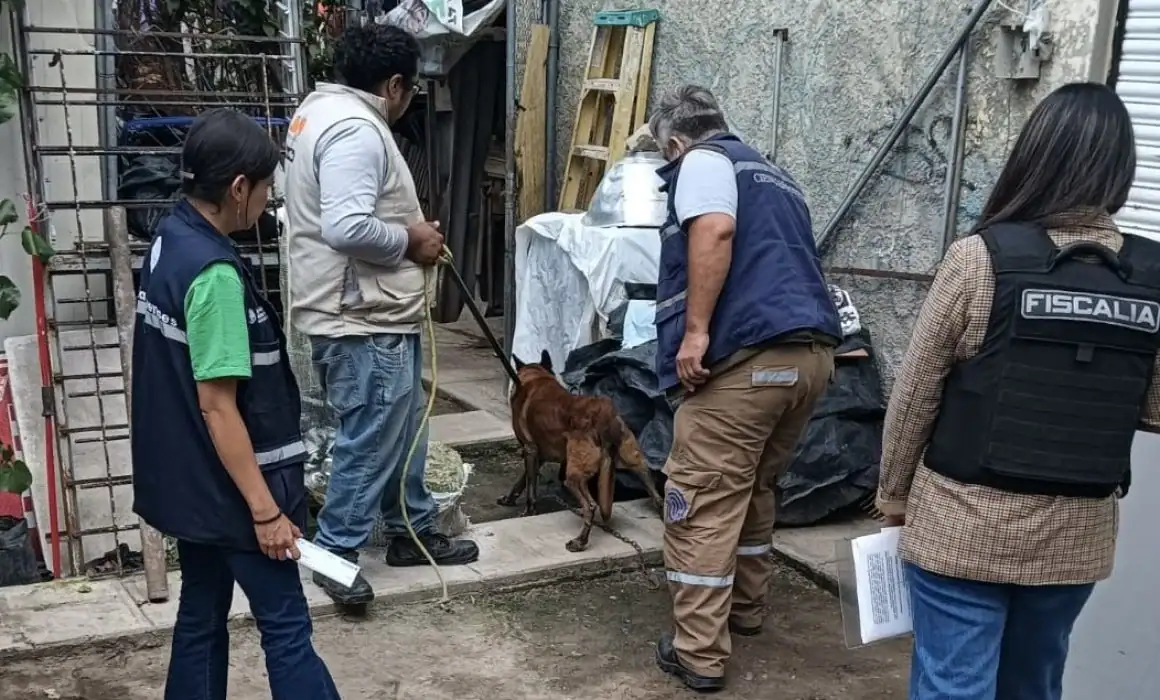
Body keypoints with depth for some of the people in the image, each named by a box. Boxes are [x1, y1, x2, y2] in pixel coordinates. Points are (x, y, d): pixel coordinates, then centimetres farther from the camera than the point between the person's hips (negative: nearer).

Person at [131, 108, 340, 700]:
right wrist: (265, 508, -20)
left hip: (188, 481, 9)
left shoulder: (168, 241, 5)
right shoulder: (214, 273, -24)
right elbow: (218, 405, -25)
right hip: (226, 490, -9)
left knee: (201, 616, 18)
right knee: (286, 627, 0)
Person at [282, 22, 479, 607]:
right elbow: (347, 228, -32)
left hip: (368, 313, 11)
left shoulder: (323, 109, 14)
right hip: (362, 320, -11)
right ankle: (335, 553, 15)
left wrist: (407, 232, 12)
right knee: (370, 440, 0)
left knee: (400, 429, 19)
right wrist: (411, 240, -15)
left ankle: (413, 533, 32)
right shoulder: (355, 130, -21)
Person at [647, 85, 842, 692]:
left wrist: (695, 331, -19)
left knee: (703, 499, -2)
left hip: (748, 353, -9)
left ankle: (698, 653, 1)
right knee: (754, 486, 24)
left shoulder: (703, 161, 5)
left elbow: (715, 232, -17)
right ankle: (746, 606, 37)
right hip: (813, 351, 9)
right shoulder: (773, 174, 31)